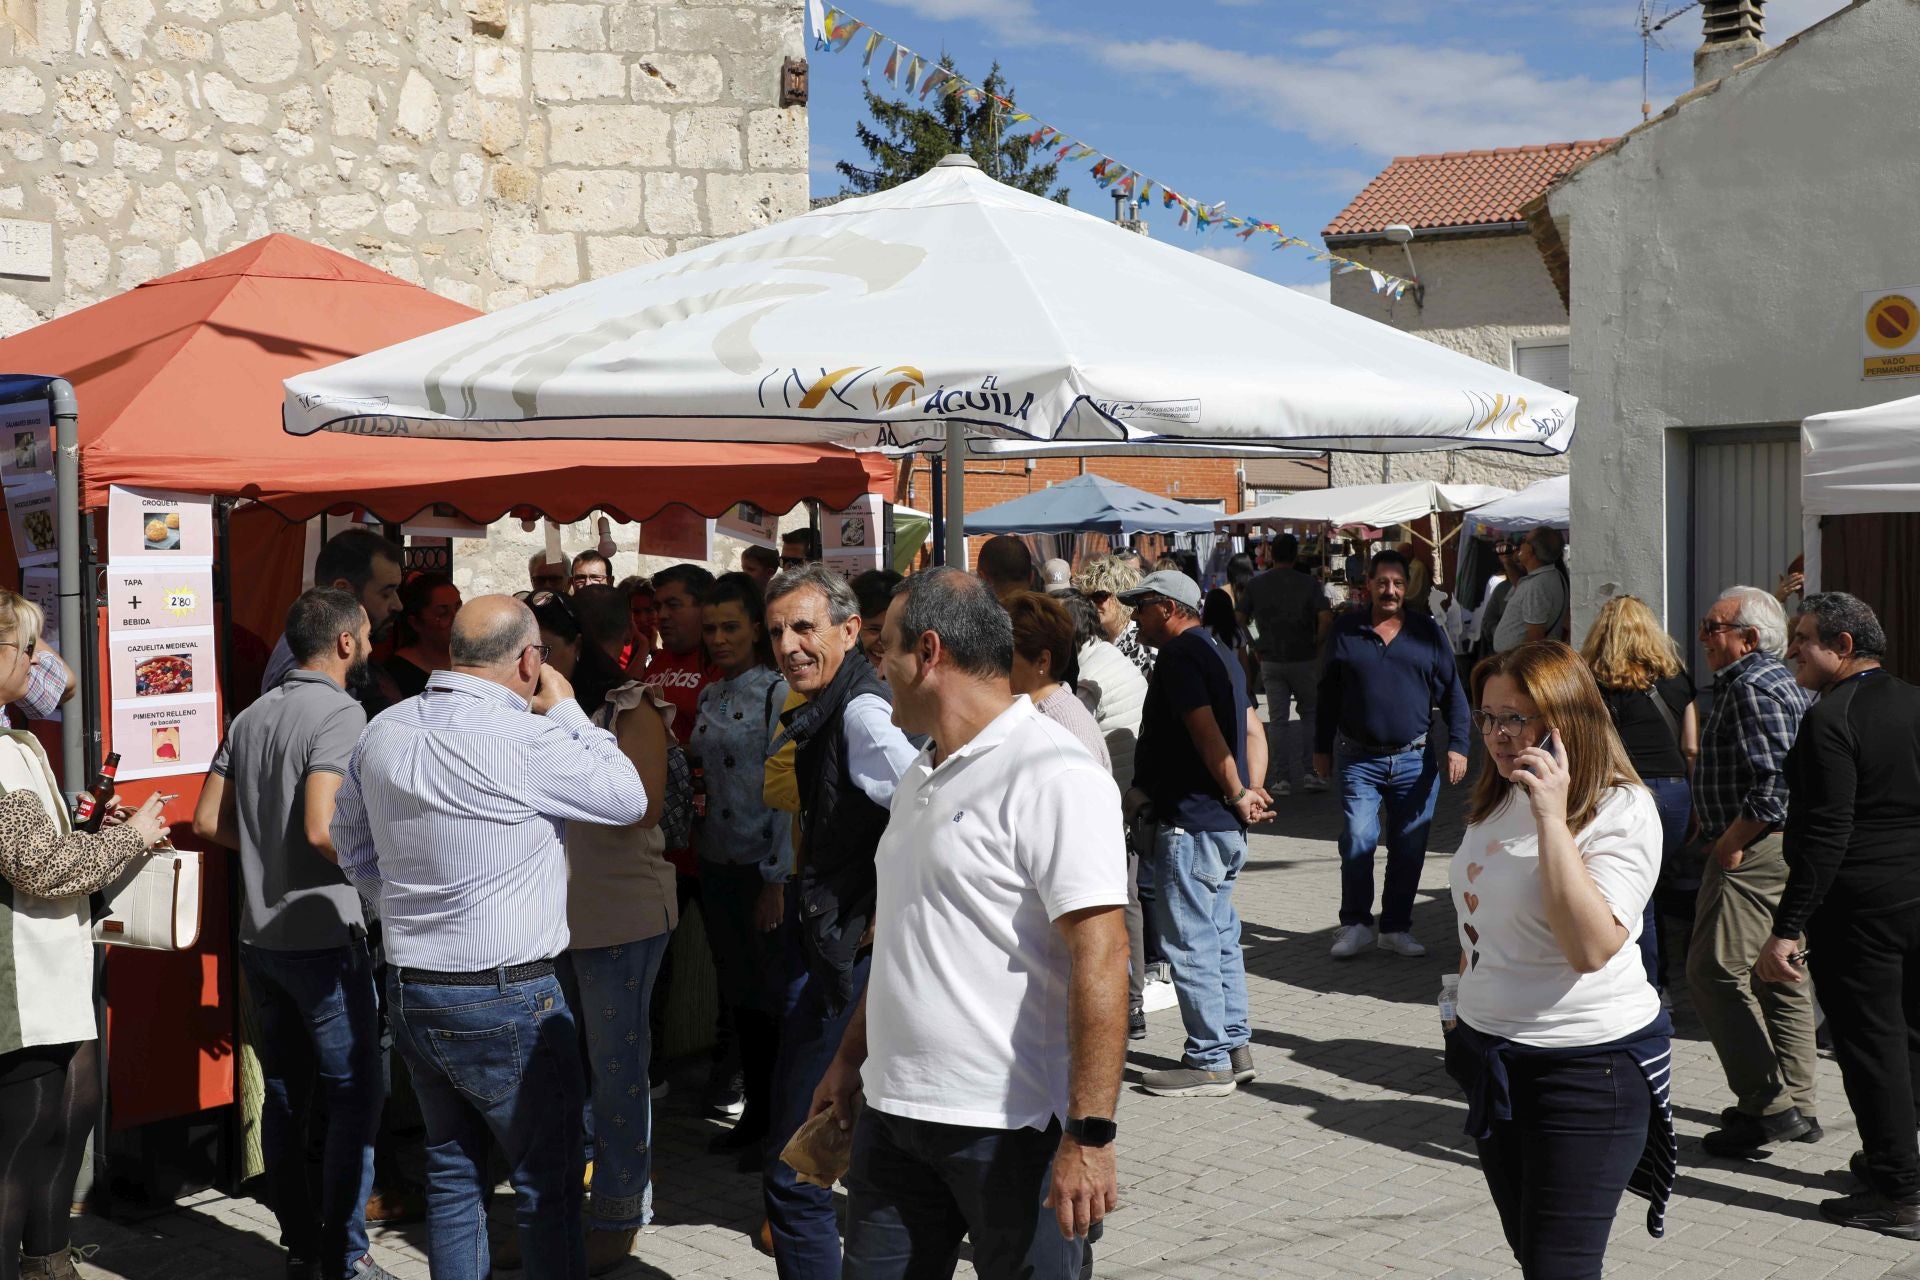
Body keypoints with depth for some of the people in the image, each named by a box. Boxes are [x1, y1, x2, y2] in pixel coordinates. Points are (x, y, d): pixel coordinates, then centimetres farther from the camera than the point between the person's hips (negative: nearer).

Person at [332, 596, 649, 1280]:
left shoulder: (382, 732, 4)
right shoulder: (523, 740, -20)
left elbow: (351, 844, 17)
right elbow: (628, 798, -8)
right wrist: (565, 710, 0)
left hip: (408, 988, 8)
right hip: (507, 1002, -7)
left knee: (452, 1172, 18)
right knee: (549, 1185, 4)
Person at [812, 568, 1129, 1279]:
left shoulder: (1053, 778, -15)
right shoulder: (922, 776, 13)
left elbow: (1099, 956, -21)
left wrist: (1090, 1136, -25)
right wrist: (851, 1060, 22)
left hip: (1012, 1130, -8)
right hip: (892, 1111, 8)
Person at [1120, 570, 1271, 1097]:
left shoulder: (1179, 656, -13)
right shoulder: (1220, 653, 17)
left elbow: (1207, 734, -22)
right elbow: (1253, 732, 14)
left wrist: (1236, 796, -13)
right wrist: (1252, 791, 4)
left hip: (1190, 823, -10)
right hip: (1226, 826, 10)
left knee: (1188, 942, -4)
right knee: (1220, 936, 16)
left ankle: (1209, 1062, 1)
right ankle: (1236, 1046, 22)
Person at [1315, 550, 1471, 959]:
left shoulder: (1428, 632, 6)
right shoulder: (1345, 630, 4)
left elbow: (1453, 694, 8)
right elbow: (1328, 694, 11)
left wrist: (1457, 746, -2)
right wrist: (1322, 749, 10)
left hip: (1415, 760, 1)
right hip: (1358, 760, -1)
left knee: (1409, 850, 5)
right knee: (1357, 844, -7)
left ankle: (1396, 928, 17)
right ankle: (1355, 926, 8)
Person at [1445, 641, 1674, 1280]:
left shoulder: (1622, 811, -17)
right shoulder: (1498, 797, 8)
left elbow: (1592, 948, -29)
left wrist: (1552, 818, -31)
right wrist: (1468, 1010, 25)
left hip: (1586, 1064, -8)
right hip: (1491, 1054, 8)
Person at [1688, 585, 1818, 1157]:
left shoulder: (1751, 687, -16)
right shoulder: (1781, 682, 17)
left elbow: (1774, 782, -26)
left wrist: (1730, 844, -19)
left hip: (1753, 853, -11)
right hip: (1786, 849, 11)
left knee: (1716, 971, -9)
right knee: (1780, 974, 13)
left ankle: (1768, 1104, -8)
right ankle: (1797, 1106, 19)